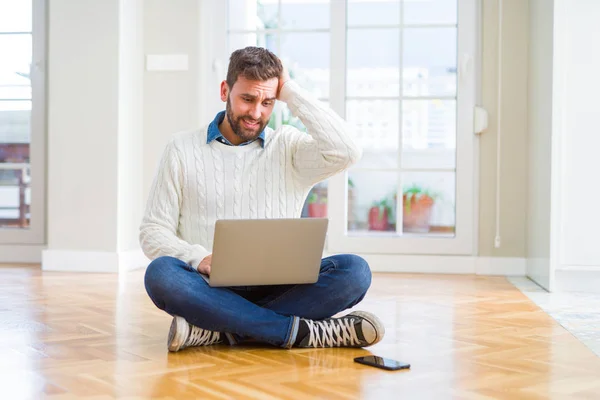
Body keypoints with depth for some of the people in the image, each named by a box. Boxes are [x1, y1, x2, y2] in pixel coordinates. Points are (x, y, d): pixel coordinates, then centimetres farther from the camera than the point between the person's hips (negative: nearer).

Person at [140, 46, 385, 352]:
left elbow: (345, 151, -10)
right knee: (161, 274, -33)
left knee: (354, 271, -25)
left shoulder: (289, 147, 10)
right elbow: (153, 232, 6)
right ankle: (302, 331, -28)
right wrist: (199, 258, -16)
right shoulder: (182, 149, 9)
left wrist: (290, 92, -1)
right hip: (211, 288, -1)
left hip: (276, 290, 1)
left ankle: (218, 331, -28)